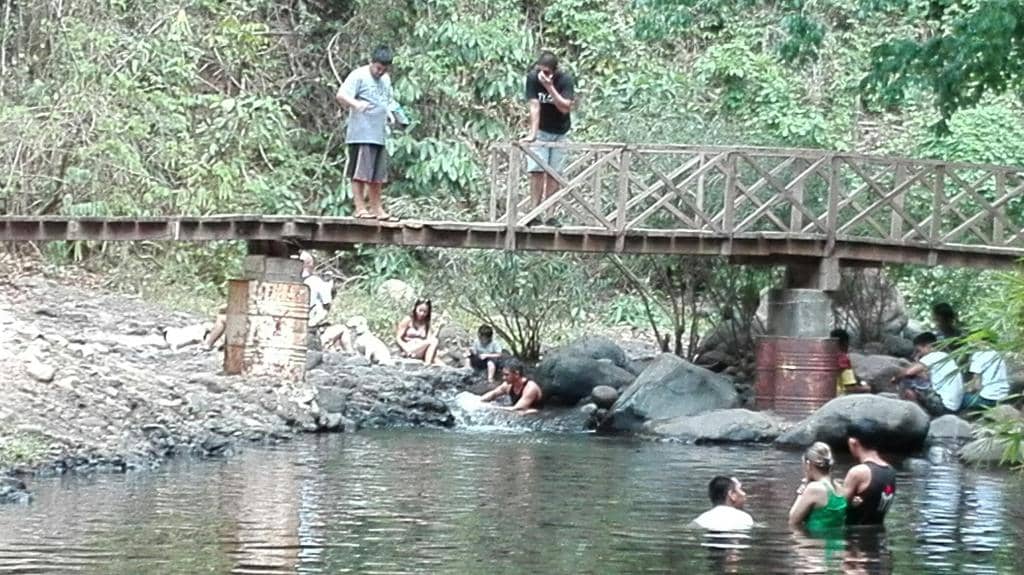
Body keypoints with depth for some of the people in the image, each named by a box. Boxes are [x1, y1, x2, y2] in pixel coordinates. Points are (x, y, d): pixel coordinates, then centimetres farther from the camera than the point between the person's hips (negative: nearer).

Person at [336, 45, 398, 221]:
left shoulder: (386, 79, 17)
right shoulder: (359, 76, -7)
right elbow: (341, 95, -18)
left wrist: (389, 113, 11)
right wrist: (356, 103, -37)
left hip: (380, 134, 8)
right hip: (361, 134, -8)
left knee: (378, 175, 11)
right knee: (360, 172, -6)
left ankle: (376, 208, 17)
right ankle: (360, 208, -3)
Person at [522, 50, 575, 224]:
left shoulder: (565, 80, -18)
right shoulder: (532, 78, -17)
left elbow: (565, 108, -27)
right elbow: (534, 106, -21)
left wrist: (549, 87, -35)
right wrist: (533, 133, -28)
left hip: (560, 133, 0)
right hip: (541, 130, 0)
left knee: (554, 173, -3)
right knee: (536, 170, -11)